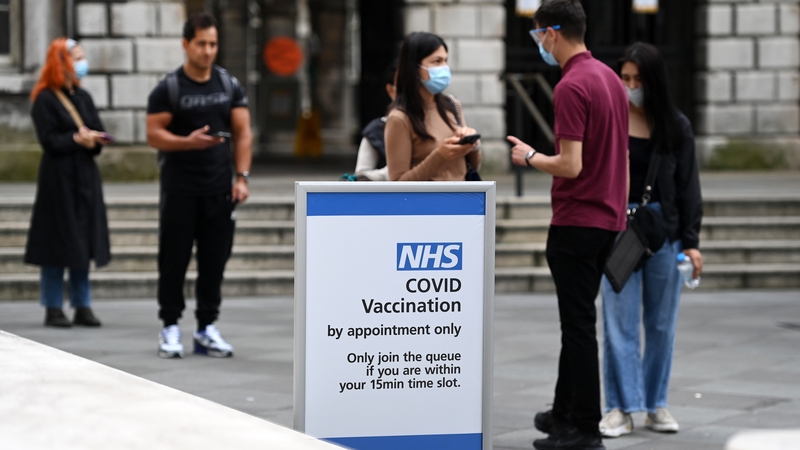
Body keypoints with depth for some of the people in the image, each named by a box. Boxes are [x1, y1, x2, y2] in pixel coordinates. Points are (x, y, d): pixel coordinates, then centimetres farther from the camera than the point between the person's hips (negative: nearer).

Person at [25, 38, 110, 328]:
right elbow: (48, 140, -14)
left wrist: (93, 139, -13)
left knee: (83, 244, 7)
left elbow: (101, 135, 7)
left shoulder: (83, 97, 13)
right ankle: (53, 309, 2)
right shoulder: (45, 100, -6)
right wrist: (77, 139, -17)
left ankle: (82, 307, 11)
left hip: (85, 178, 6)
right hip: (58, 179, -6)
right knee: (57, 245, -3)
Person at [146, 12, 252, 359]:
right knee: (174, 260, 0)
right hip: (179, 188, -3)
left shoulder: (229, 86, 7)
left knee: (214, 261, 5)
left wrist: (242, 177, -3)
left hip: (219, 188, 3)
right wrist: (188, 142, -23)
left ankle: (207, 329, 12)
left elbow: (243, 134, 7)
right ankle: (170, 328, 7)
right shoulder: (168, 89, -3)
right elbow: (154, 135, -7)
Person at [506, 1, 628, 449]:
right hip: (608, 219, 9)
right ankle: (565, 412, 27)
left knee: (579, 324, -4)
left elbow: (570, 165, -24)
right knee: (577, 321, 18)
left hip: (577, 222, -9)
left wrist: (530, 156, -5)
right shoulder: (611, 78, 11)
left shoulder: (571, 87, -19)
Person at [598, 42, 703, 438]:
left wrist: (691, 241, 1)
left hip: (664, 229, 1)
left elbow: (688, 187, 6)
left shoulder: (676, 127, 4)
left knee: (661, 323, 7)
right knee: (619, 323, -2)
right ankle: (621, 408, 2)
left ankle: (656, 405, 16)